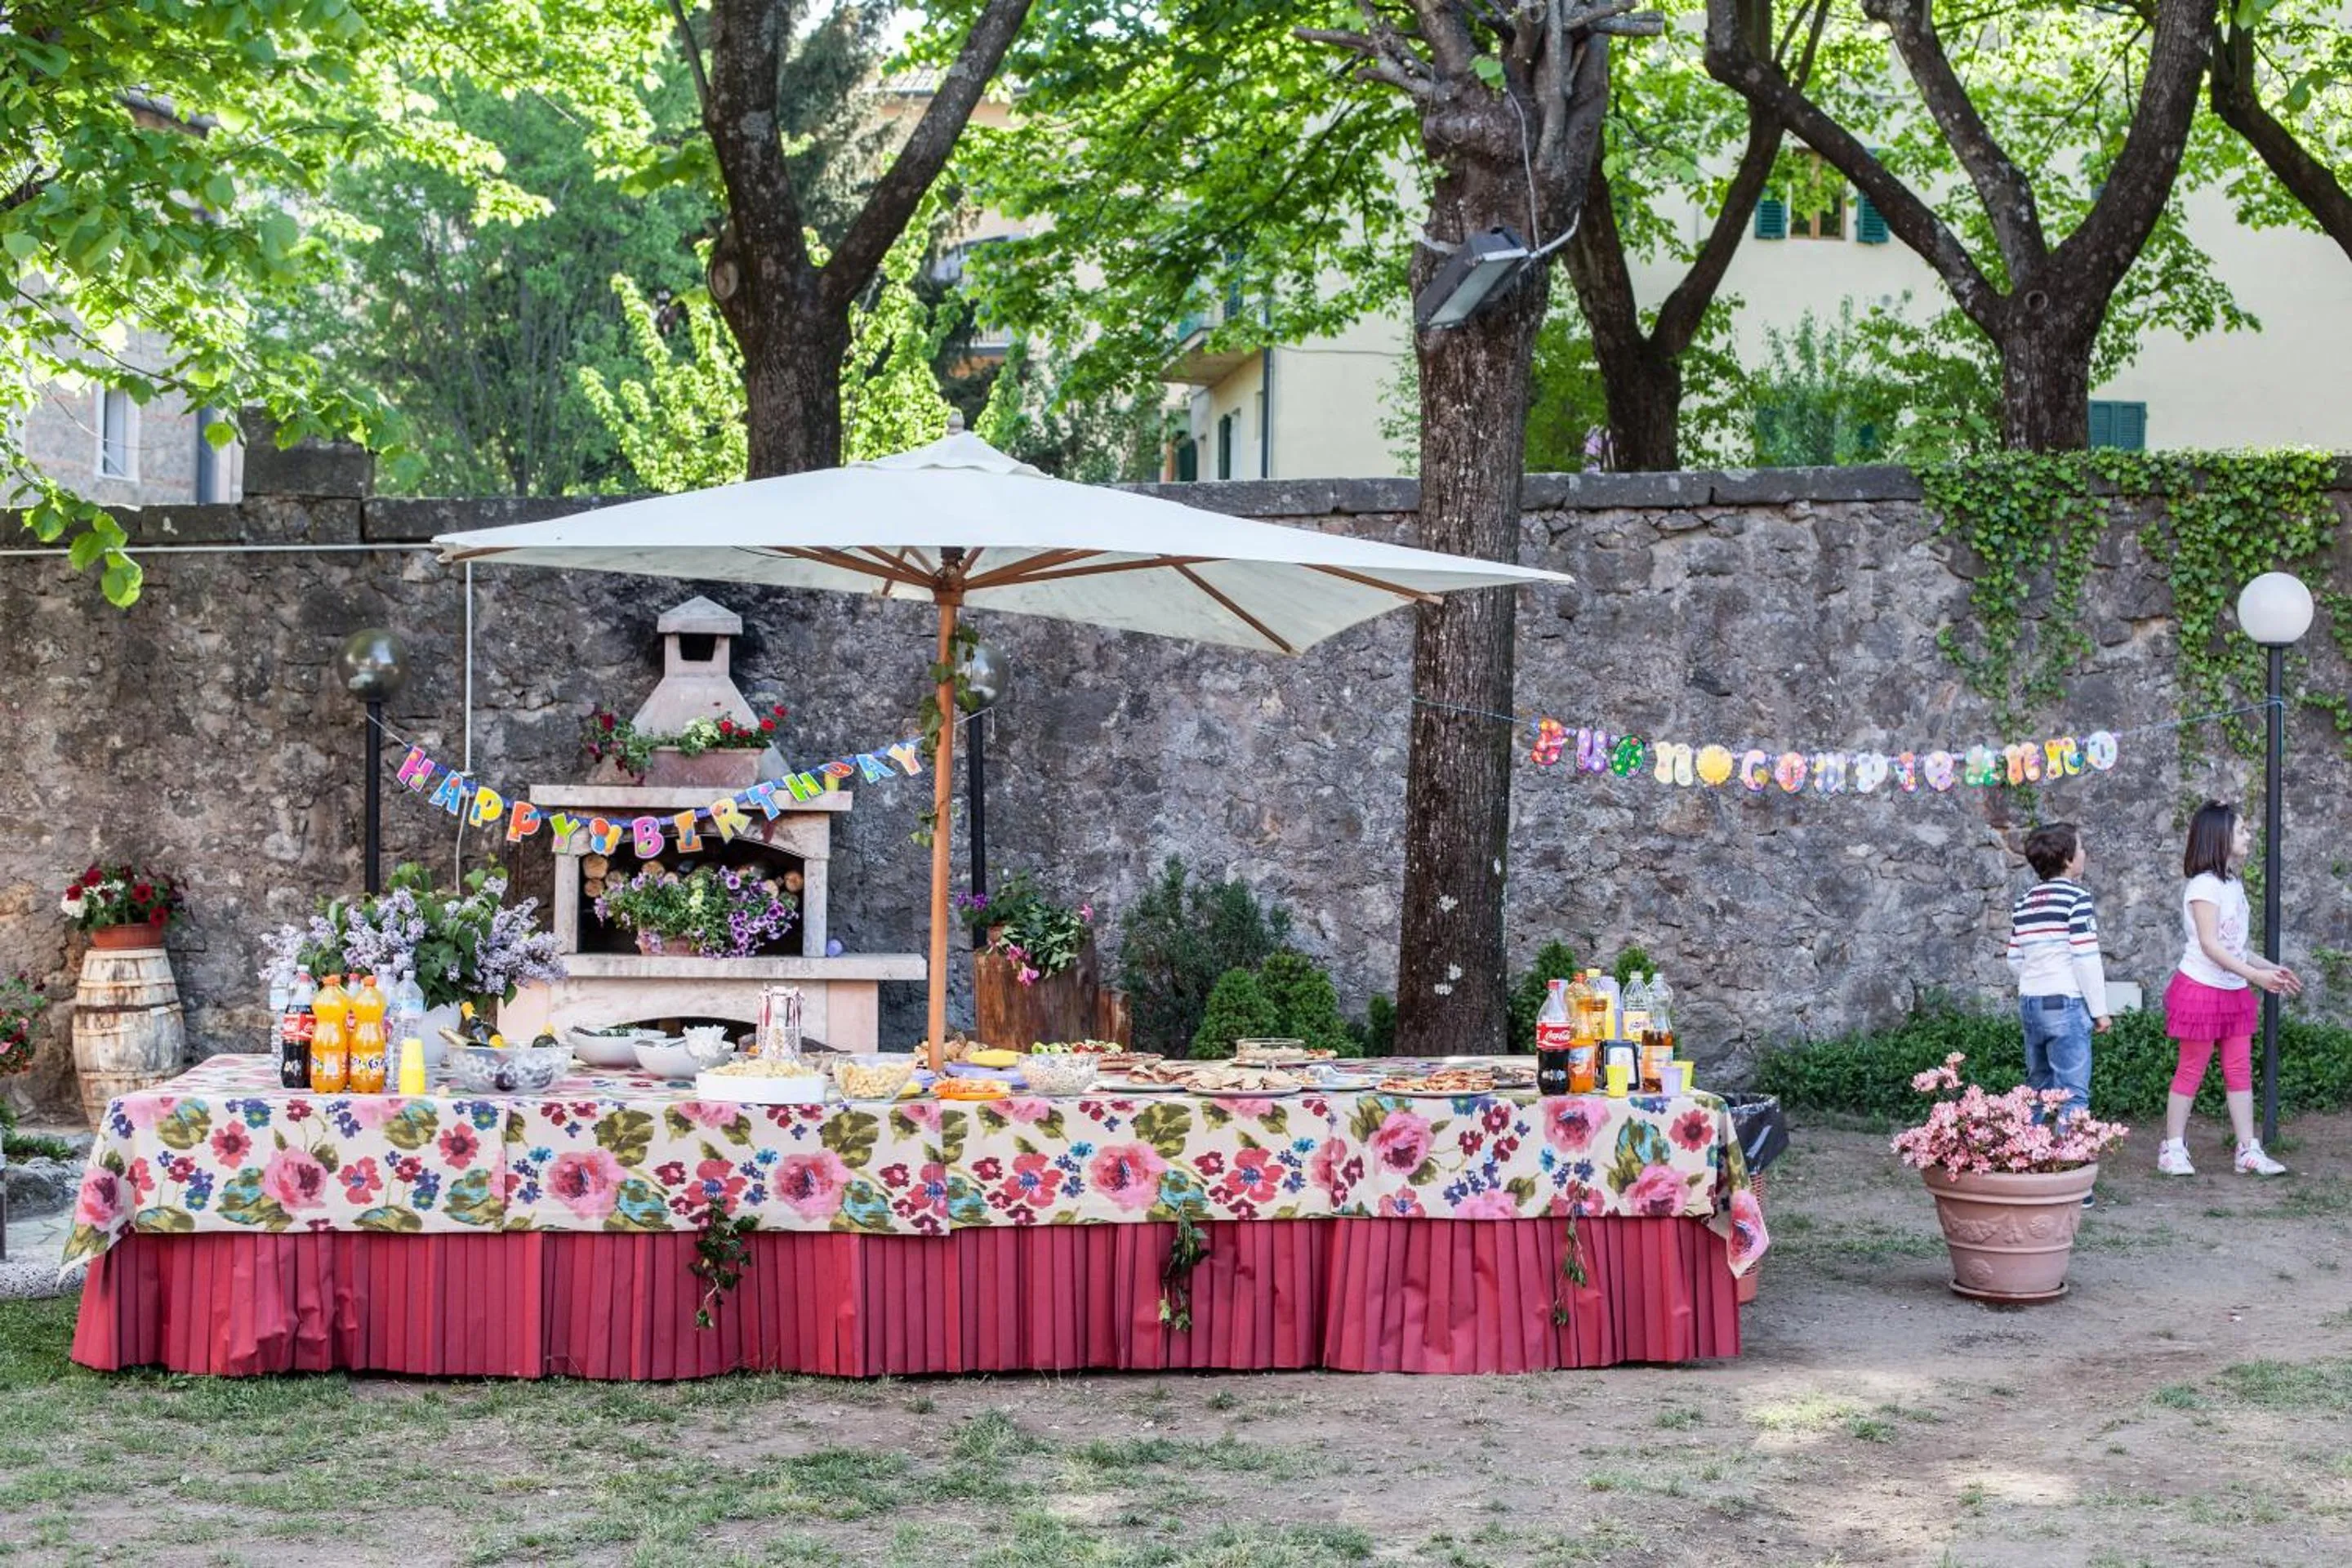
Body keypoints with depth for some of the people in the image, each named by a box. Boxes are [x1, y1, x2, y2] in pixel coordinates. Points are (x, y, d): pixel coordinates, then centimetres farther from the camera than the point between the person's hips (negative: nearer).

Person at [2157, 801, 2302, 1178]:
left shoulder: (2233, 884, 11)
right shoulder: (2204, 885, -16)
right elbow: (2209, 944, -22)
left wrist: (2271, 969, 10)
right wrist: (2256, 974, -25)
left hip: (2234, 991, 8)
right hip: (2202, 988, -8)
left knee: (2240, 1070, 6)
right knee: (2191, 1070, 0)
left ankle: (2249, 1151, 8)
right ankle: (2173, 1149, 8)